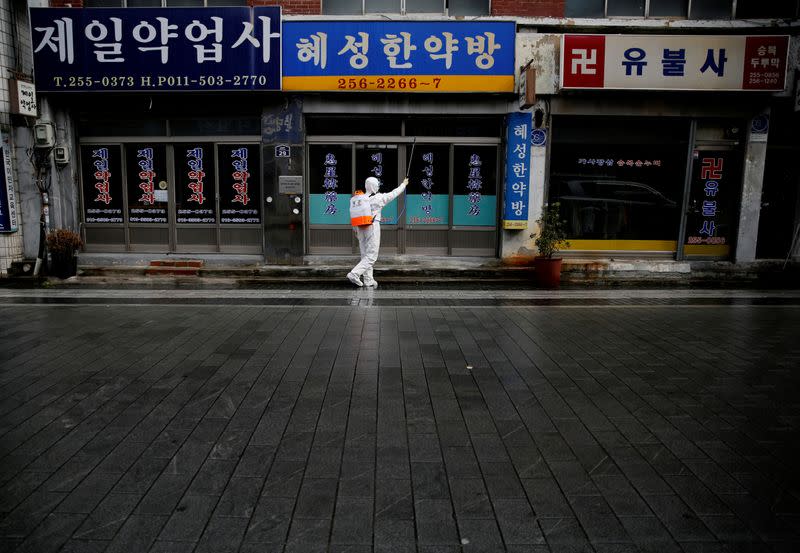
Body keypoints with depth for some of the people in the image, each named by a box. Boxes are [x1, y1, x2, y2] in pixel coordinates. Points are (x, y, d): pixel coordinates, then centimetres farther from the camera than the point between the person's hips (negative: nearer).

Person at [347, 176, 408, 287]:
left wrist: (355, 230, 16)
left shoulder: (358, 198, 7)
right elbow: (393, 194, 6)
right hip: (372, 228, -6)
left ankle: (368, 280, 14)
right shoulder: (378, 198, -7)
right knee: (371, 256, -4)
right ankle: (354, 274, -17)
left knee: (365, 255, 12)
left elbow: (354, 217, 8)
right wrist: (403, 184, 20)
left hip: (360, 228, 6)